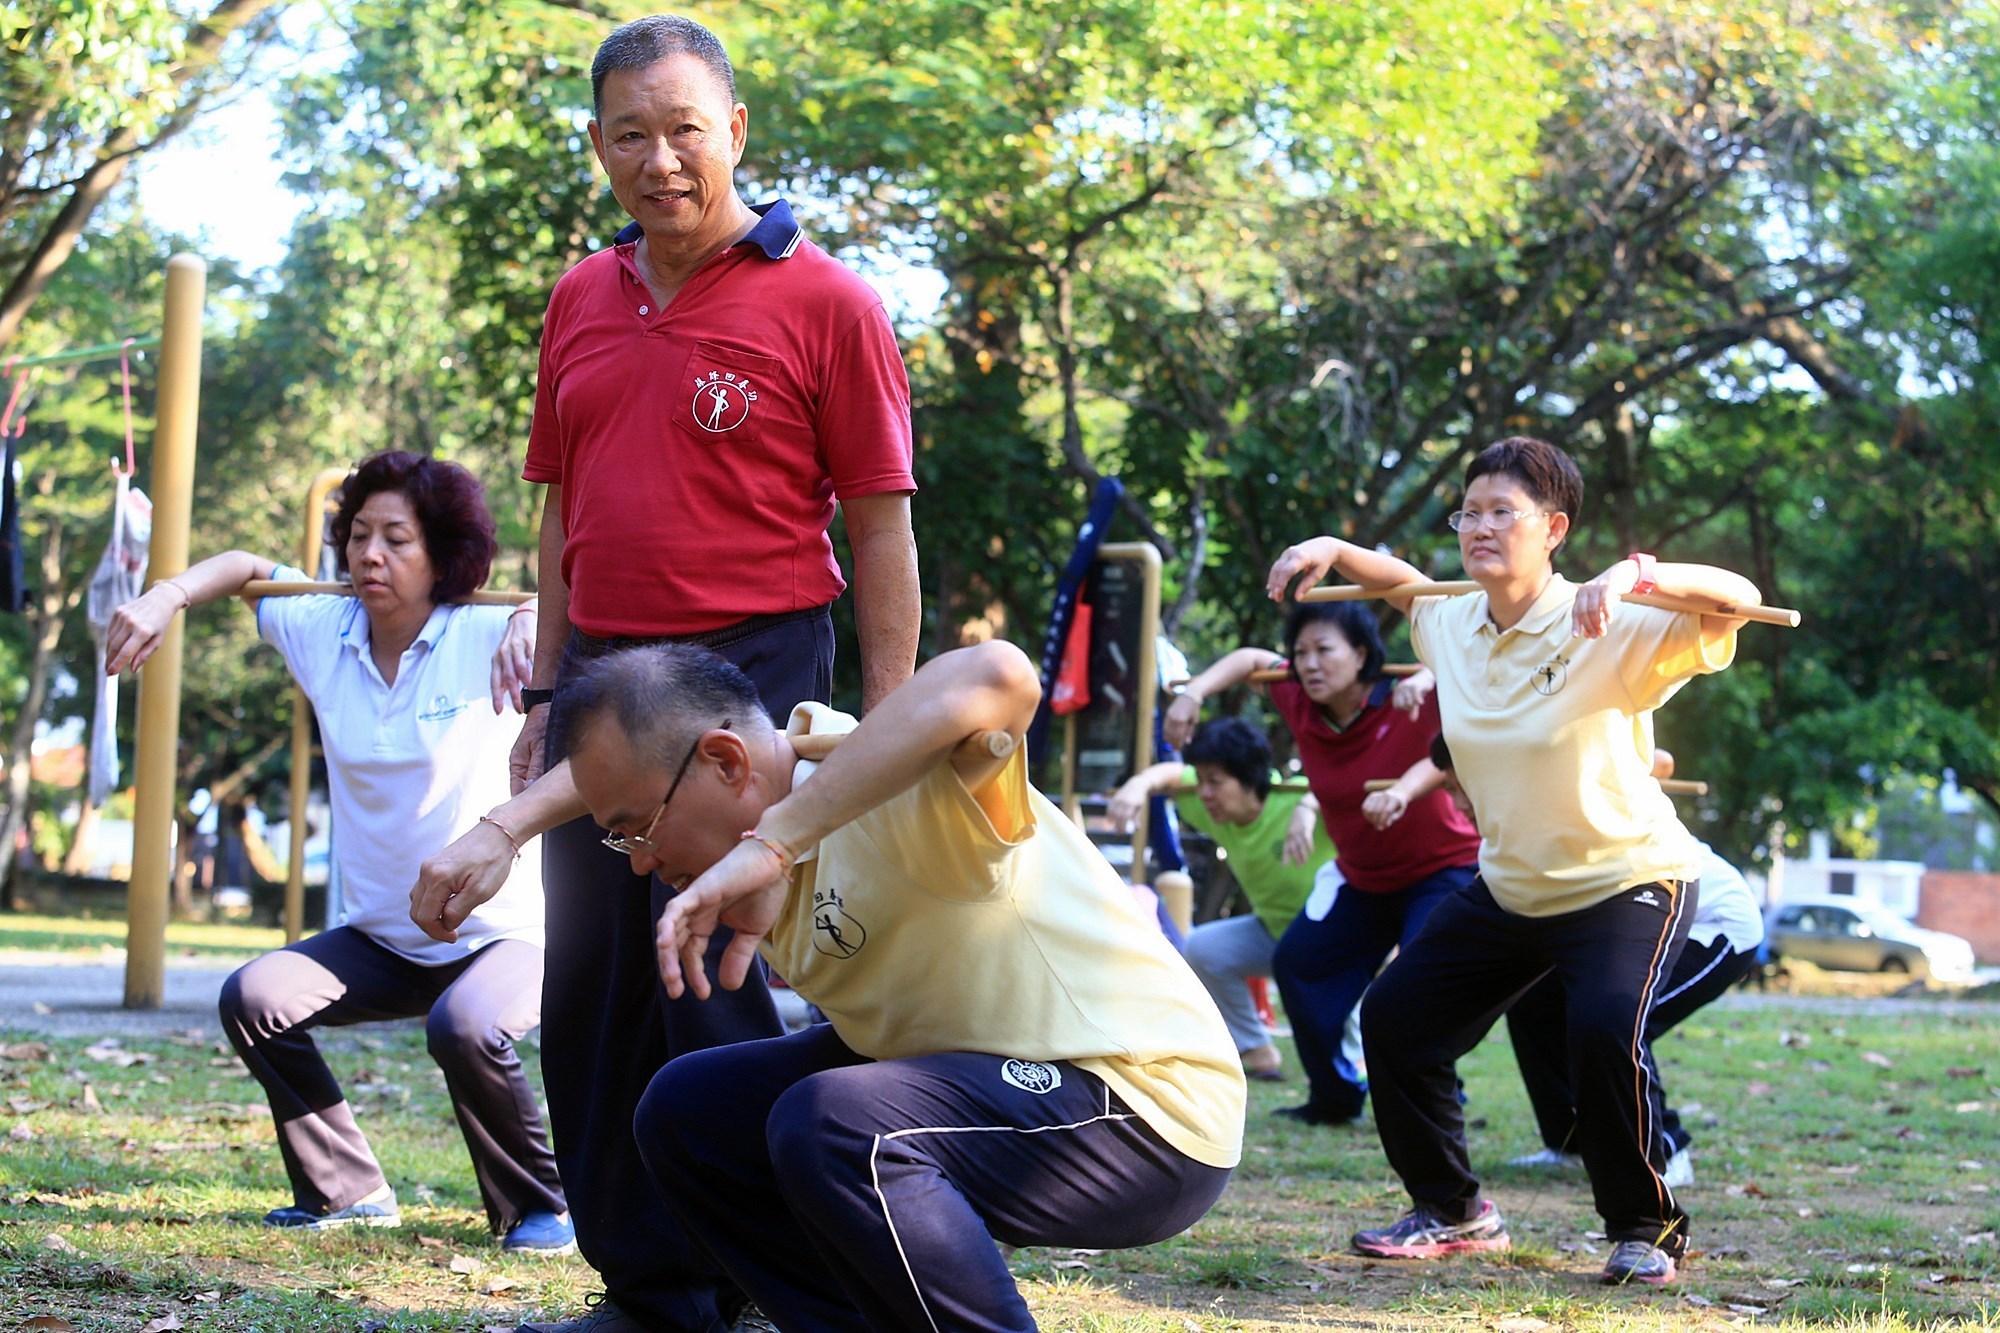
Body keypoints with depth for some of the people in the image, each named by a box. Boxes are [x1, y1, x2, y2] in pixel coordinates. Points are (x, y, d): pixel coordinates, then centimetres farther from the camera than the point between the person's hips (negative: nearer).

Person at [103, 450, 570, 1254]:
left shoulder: (483, 639, -14)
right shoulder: (324, 634, 0)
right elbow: (247, 568, 16)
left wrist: (536, 617, -48)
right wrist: (166, 599, -3)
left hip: (502, 934, -5)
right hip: (380, 939, 6)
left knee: (466, 1031, -34)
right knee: (253, 1000, -15)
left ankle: (537, 1208, -8)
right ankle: (348, 1192, 2)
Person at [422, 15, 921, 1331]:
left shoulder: (824, 301, -5)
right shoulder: (582, 301, 12)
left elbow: (880, 527, -5)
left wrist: (885, 726, -10)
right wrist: (548, 693, 15)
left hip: (752, 670, -6)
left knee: (713, 984, -7)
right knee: (592, 995, 8)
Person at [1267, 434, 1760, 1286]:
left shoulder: (1609, 634, -23)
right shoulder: (1451, 624, -3)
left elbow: (1736, 600, -37)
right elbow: (1404, 580, 20)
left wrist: (1634, 576, -51)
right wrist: (1334, 551, 2)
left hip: (1627, 881, -7)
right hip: (1508, 889, 7)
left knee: (1604, 1032, -30)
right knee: (1393, 1019, 4)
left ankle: (1647, 1230, -8)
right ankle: (1453, 1212, 22)